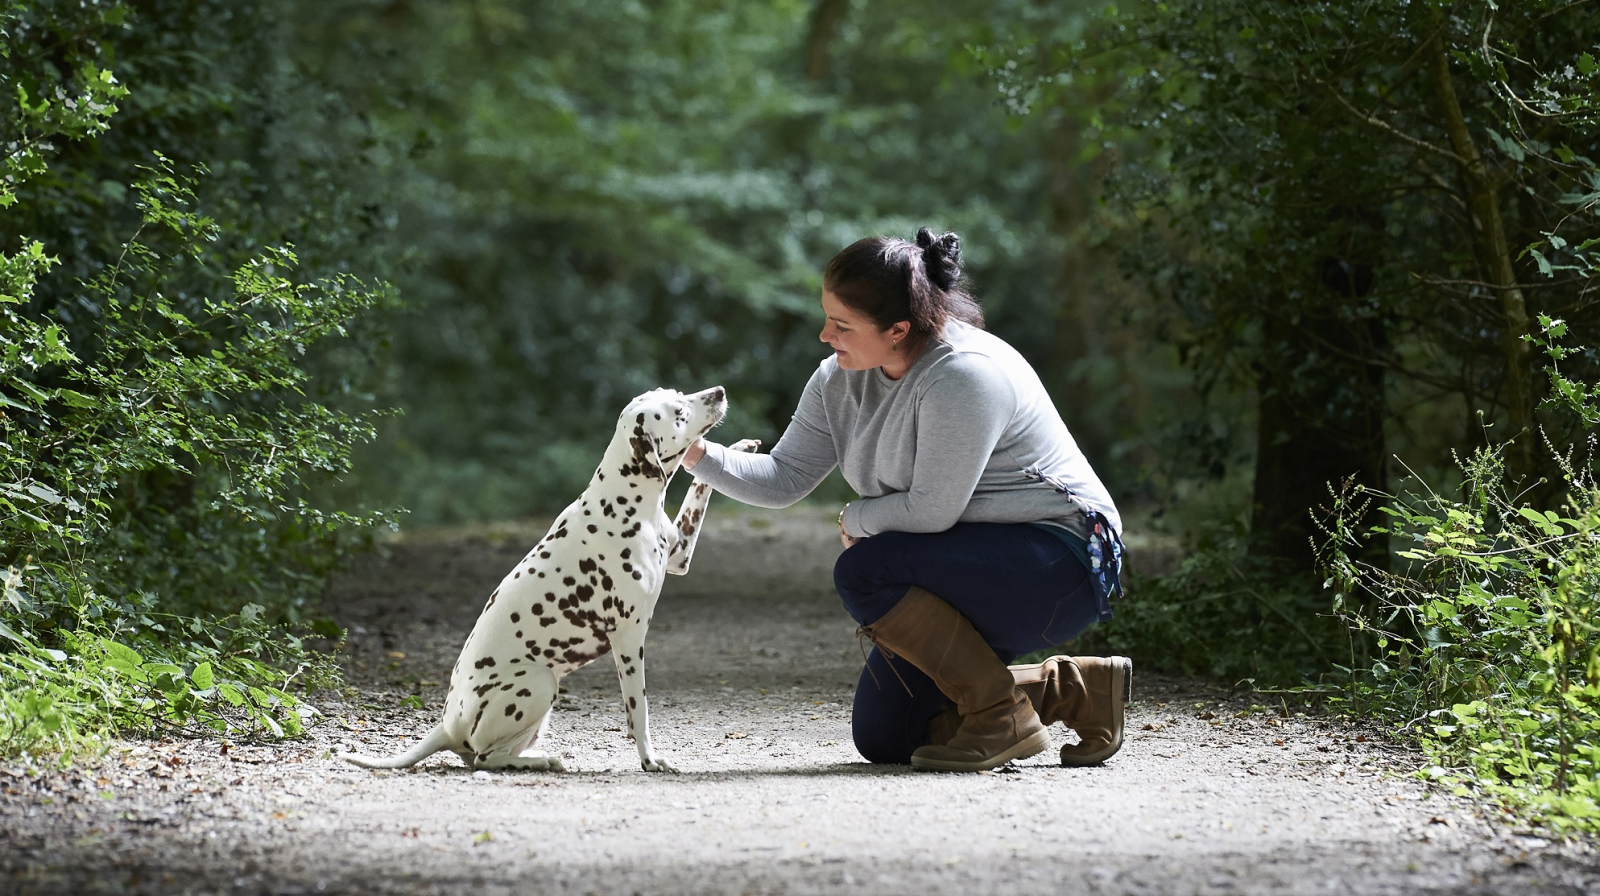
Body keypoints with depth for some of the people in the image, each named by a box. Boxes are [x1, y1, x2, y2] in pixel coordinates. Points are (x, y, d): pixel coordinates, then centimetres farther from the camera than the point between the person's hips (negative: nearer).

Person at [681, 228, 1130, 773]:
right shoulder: (842, 380, 1)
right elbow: (784, 479, 2)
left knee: (864, 573, -27)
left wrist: (856, 519, -7)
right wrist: (699, 456, -14)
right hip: (979, 573, 10)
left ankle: (1005, 717, -15)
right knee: (882, 739, 8)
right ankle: (1075, 690, 16)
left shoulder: (962, 375, -26)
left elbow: (930, 511, -26)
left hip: (1060, 565, -10)